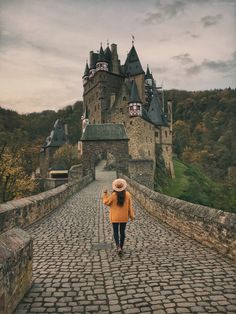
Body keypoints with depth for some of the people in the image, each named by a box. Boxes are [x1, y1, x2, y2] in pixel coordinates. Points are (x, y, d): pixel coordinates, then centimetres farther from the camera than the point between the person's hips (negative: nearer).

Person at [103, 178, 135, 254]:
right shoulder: (127, 194, -6)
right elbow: (130, 206, -2)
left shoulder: (113, 195, -16)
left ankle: (118, 246, -10)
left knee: (116, 232, 6)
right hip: (124, 217, 3)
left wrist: (105, 194, 6)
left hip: (115, 217, -2)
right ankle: (121, 247, 22)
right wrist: (131, 215, 7)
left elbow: (106, 202, -4)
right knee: (122, 232, 14)